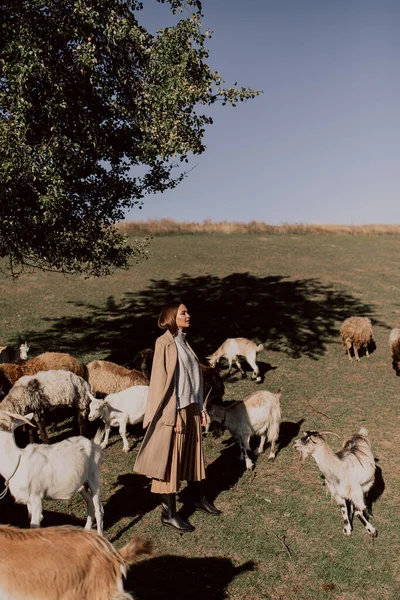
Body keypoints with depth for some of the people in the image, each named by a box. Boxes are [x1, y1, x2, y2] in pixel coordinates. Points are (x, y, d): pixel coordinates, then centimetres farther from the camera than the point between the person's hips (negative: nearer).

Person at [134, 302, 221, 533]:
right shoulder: (165, 343, -13)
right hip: (175, 410, -8)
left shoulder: (184, 342, 11)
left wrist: (201, 407, 14)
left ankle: (200, 499, 35)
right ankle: (169, 513, 13)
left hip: (191, 408, 8)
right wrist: (174, 415, -19)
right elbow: (162, 380, -16)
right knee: (171, 459, 1)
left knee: (193, 454, 19)